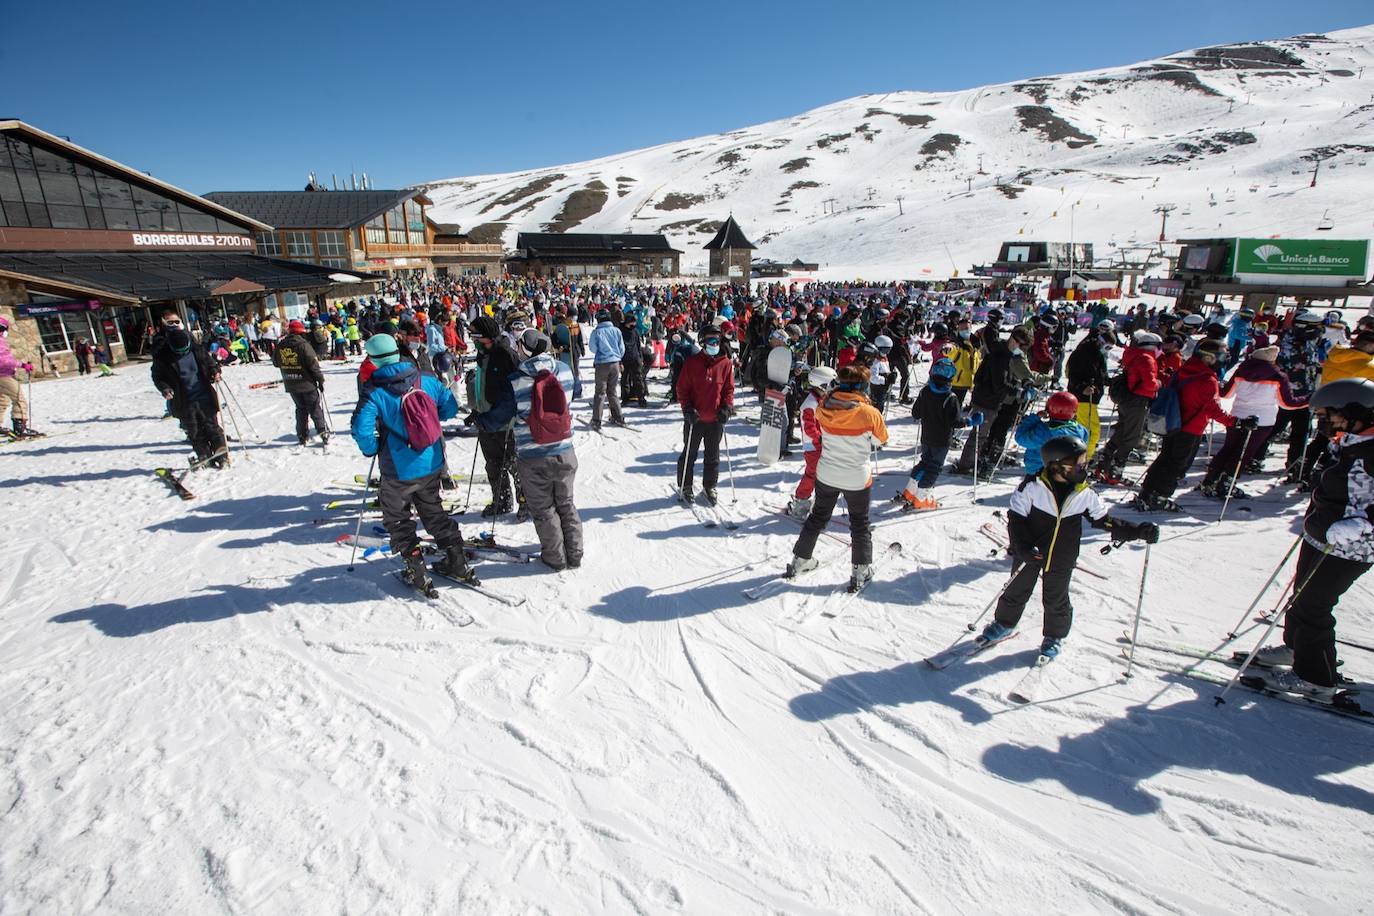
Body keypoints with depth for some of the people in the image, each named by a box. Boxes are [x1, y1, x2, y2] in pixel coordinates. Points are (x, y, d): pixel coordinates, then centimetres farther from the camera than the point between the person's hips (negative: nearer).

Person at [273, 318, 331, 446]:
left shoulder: (280, 346, 2)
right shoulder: (303, 345, -15)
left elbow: (276, 363, 16)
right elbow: (313, 364, -15)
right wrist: (320, 379, -6)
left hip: (291, 385, 5)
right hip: (307, 383, -5)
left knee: (301, 409, 16)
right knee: (315, 409, 3)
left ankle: (302, 436, 17)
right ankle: (323, 433, -2)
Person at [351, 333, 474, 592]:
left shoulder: (374, 393, -16)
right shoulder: (426, 381, -4)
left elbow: (361, 430, -23)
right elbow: (450, 407, 4)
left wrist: (372, 450, -4)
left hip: (399, 471, -5)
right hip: (431, 465, 5)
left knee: (397, 521, 15)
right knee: (434, 512, 23)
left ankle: (418, 573, 16)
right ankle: (457, 562, 25)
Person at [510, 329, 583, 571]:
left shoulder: (515, 379, -16)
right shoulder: (564, 369, -7)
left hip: (532, 459, -3)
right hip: (565, 454, 3)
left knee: (543, 510, 14)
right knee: (566, 505, 20)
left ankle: (555, 558, 25)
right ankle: (574, 555, 28)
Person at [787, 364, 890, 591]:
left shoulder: (824, 408, -13)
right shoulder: (869, 413, -21)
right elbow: (882, 440, -4)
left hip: (826, 476, 3)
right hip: (858, 479, -3)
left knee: (817, 518, 22)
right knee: (860, 525, 17)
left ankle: (799, 561, 33)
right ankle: (860, 573, 23)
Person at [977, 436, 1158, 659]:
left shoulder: (1085, 494, -9)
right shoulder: (1032, 486, -20)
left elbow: (1104, 521, 4)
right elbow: (1016, 518, -14)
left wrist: (1140, 531, -6)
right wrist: (1022, 547, -25)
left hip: (1062, 560, 2)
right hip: (1029, 555, -2)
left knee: (1056, 600, 15)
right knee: (1016, 592, 14)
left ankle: (1055, 636, 39)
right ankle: (1004, 625, 37)